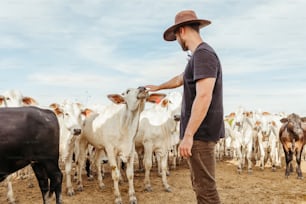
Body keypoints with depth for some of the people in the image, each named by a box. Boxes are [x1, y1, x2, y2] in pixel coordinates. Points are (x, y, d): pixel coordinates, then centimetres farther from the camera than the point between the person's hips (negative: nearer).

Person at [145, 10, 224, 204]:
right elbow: (180, 79, 35)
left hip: (200, 132, -10)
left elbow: (204, 96, -24)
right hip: (199, 132, 10)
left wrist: (188, 135, -25)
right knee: (200, 184, 17)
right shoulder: (199, 56, 17)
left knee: (205, 187, -4)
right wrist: (158, 87, 50)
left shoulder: (203, 54, -13)